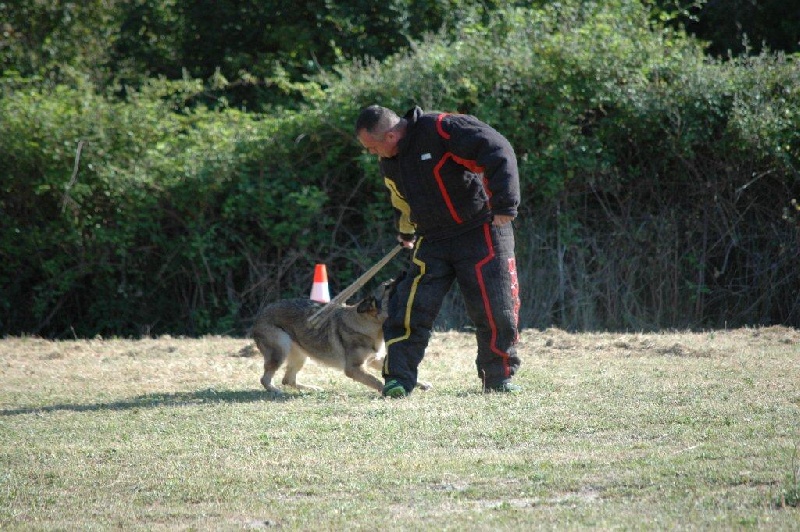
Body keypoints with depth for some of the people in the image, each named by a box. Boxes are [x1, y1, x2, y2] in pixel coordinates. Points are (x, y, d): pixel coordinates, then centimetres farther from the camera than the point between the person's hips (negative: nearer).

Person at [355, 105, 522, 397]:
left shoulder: (442, 129, -20)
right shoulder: (388, 163, 5)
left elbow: (499, 153, -24)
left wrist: (504, 206, -25)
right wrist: (406, 232, 38)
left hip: (482, 233, -6)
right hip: (432, 242, 6)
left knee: (496, 311, -2)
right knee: (412, 308, -8)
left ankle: (500, 378, 13)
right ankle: (398, 378, -4)